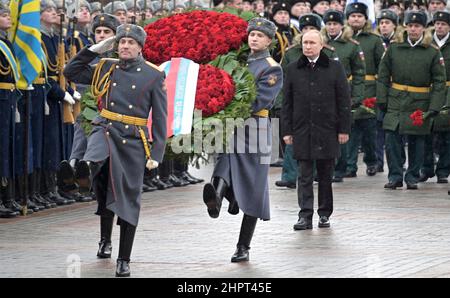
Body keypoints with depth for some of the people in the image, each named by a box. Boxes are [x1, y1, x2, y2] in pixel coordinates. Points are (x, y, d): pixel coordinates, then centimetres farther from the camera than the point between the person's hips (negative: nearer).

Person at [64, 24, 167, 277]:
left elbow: (160, 118, 1)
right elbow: (71, 72, 15)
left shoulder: (154, 75, 2)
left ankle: (124, 260, 11)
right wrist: (96, 49, 7)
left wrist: (156, 154, -5)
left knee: (129, 199, 1)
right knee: (93, 163, -34)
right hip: (105, 130, 1)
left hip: (134, 140, -1)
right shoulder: (105, 68, 9)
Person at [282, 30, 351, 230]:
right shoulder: (293, 70, 6)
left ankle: (325, 214, 17)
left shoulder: (334, 68, 2)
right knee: (304, 176, -3)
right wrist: (287, 131, 3)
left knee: (325, 175, 8)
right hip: (302, 132, 1)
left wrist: (344, 129, -3)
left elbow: (344, 101, 2)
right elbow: (287, 103, 8)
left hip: (327, 131, -1)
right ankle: (305, 216, -5)